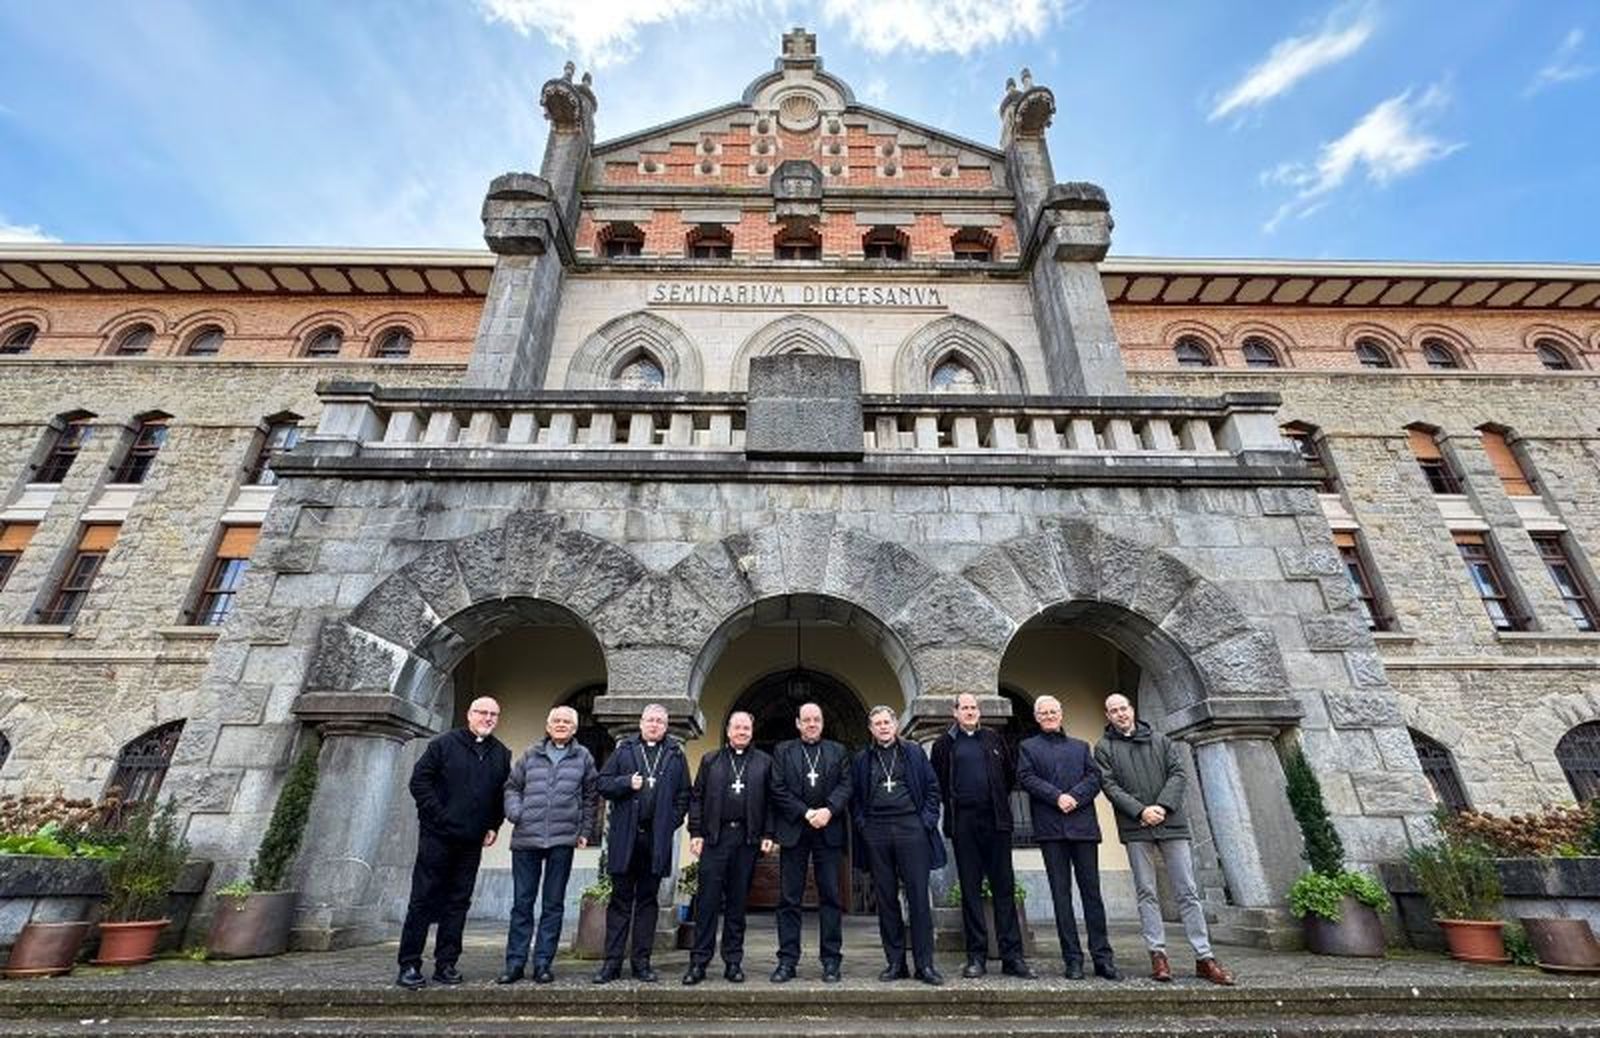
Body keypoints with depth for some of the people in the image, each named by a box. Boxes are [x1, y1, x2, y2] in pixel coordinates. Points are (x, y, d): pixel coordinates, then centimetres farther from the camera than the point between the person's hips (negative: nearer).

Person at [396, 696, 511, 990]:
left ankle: (446, 964, 19)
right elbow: (419, 781, -5)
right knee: (423, 900, 2)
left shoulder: (501, 754, 9)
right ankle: (409, 965, 13)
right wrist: (438, 816, -11)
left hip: (472, 842, 4)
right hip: (438, 836, -4)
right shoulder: (443, 744, -3)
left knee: (458, 902, 9)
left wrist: (494, 826, 6)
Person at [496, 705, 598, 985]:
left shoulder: (583, 758, 6)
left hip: (562, 840, -1)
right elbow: (512, 786, 14)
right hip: (526, 838, 1)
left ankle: (543, 963, 18)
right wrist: (514, 810, -4)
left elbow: (591, 797, 11)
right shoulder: (531, 755, 8)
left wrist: (585, 831, 7)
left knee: (553, 904, 7)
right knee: (522, 902, 8)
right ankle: (515, 963, 20)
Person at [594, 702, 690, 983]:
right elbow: (603, 783, 3)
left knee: (648, 900, 9)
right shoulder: (624, 750, 7)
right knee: (620, 899, 7)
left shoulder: (675, 755, 8)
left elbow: (684, 794, 7)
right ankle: (612, 961, 17)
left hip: (657, 839, 1)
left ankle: (641, 962, 19)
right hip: (625, 836, -1)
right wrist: (627, 782, -13)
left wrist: (671, 823, -3)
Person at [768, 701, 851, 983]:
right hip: (793, 831, 0)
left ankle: (831, 960, 14)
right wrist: (806, 813, -10)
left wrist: (828, 810, -15)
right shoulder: (782, 751, 8)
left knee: (830, 896, 5)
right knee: (789, 898, 4)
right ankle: (787, 960, 14)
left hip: (828, 831, 1)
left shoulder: (838, 752, 11)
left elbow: (846, 786, 2)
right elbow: (778, 789, -1)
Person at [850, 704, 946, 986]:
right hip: (876, 832, 2)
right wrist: (861, 825, 1)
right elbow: (854, 797, 12)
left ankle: (925, 964, 10)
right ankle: (895, 962, 19)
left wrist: (928, 820, -1)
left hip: (911, 828, -2)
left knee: (918, 896, 0)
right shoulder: (862, 759, 10)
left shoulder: (914, 752, 7)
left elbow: (932, 788, 7)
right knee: (886, 898, 8)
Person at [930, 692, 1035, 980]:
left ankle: (1012, 956, 12)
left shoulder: (993, 739, 11)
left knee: (1004, 887, 4)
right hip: (963, 824, -1)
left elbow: (1010, 775, 16)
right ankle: (976, 956, 14)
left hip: (995, 820, 2)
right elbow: (937, 781, 8)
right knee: (970, 890, 5)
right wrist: (952, 804, 3)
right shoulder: (945, 743, 4)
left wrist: (998, 800, 10)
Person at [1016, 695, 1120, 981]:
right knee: (1061, 893, 3)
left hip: (1083, 825, 2)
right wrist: (1056, 797, -14)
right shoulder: (1027, 747, 11)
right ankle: (1073, 959, 10)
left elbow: (1094, 777, 6)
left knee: (1091, 891, 3)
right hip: (1050, 828, -2)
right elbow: (1026, 778, -3)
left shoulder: (1081, 747, 18)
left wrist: (1074, 797, -11)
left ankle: (1102, 957, 11)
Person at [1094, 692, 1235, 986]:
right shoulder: (1104, 748, 5)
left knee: (1187, 892, 5)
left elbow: (1179, 774, 4)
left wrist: (1163, 806, -10)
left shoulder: (1160, 740, 12)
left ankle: (1204, 957, 12)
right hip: (1135, 829, -1)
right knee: (1146, 893, 3)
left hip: (1171, 823, 2)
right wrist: (1140, 811, -15)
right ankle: (1158, 954, 10)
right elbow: (1109, 785, -3)